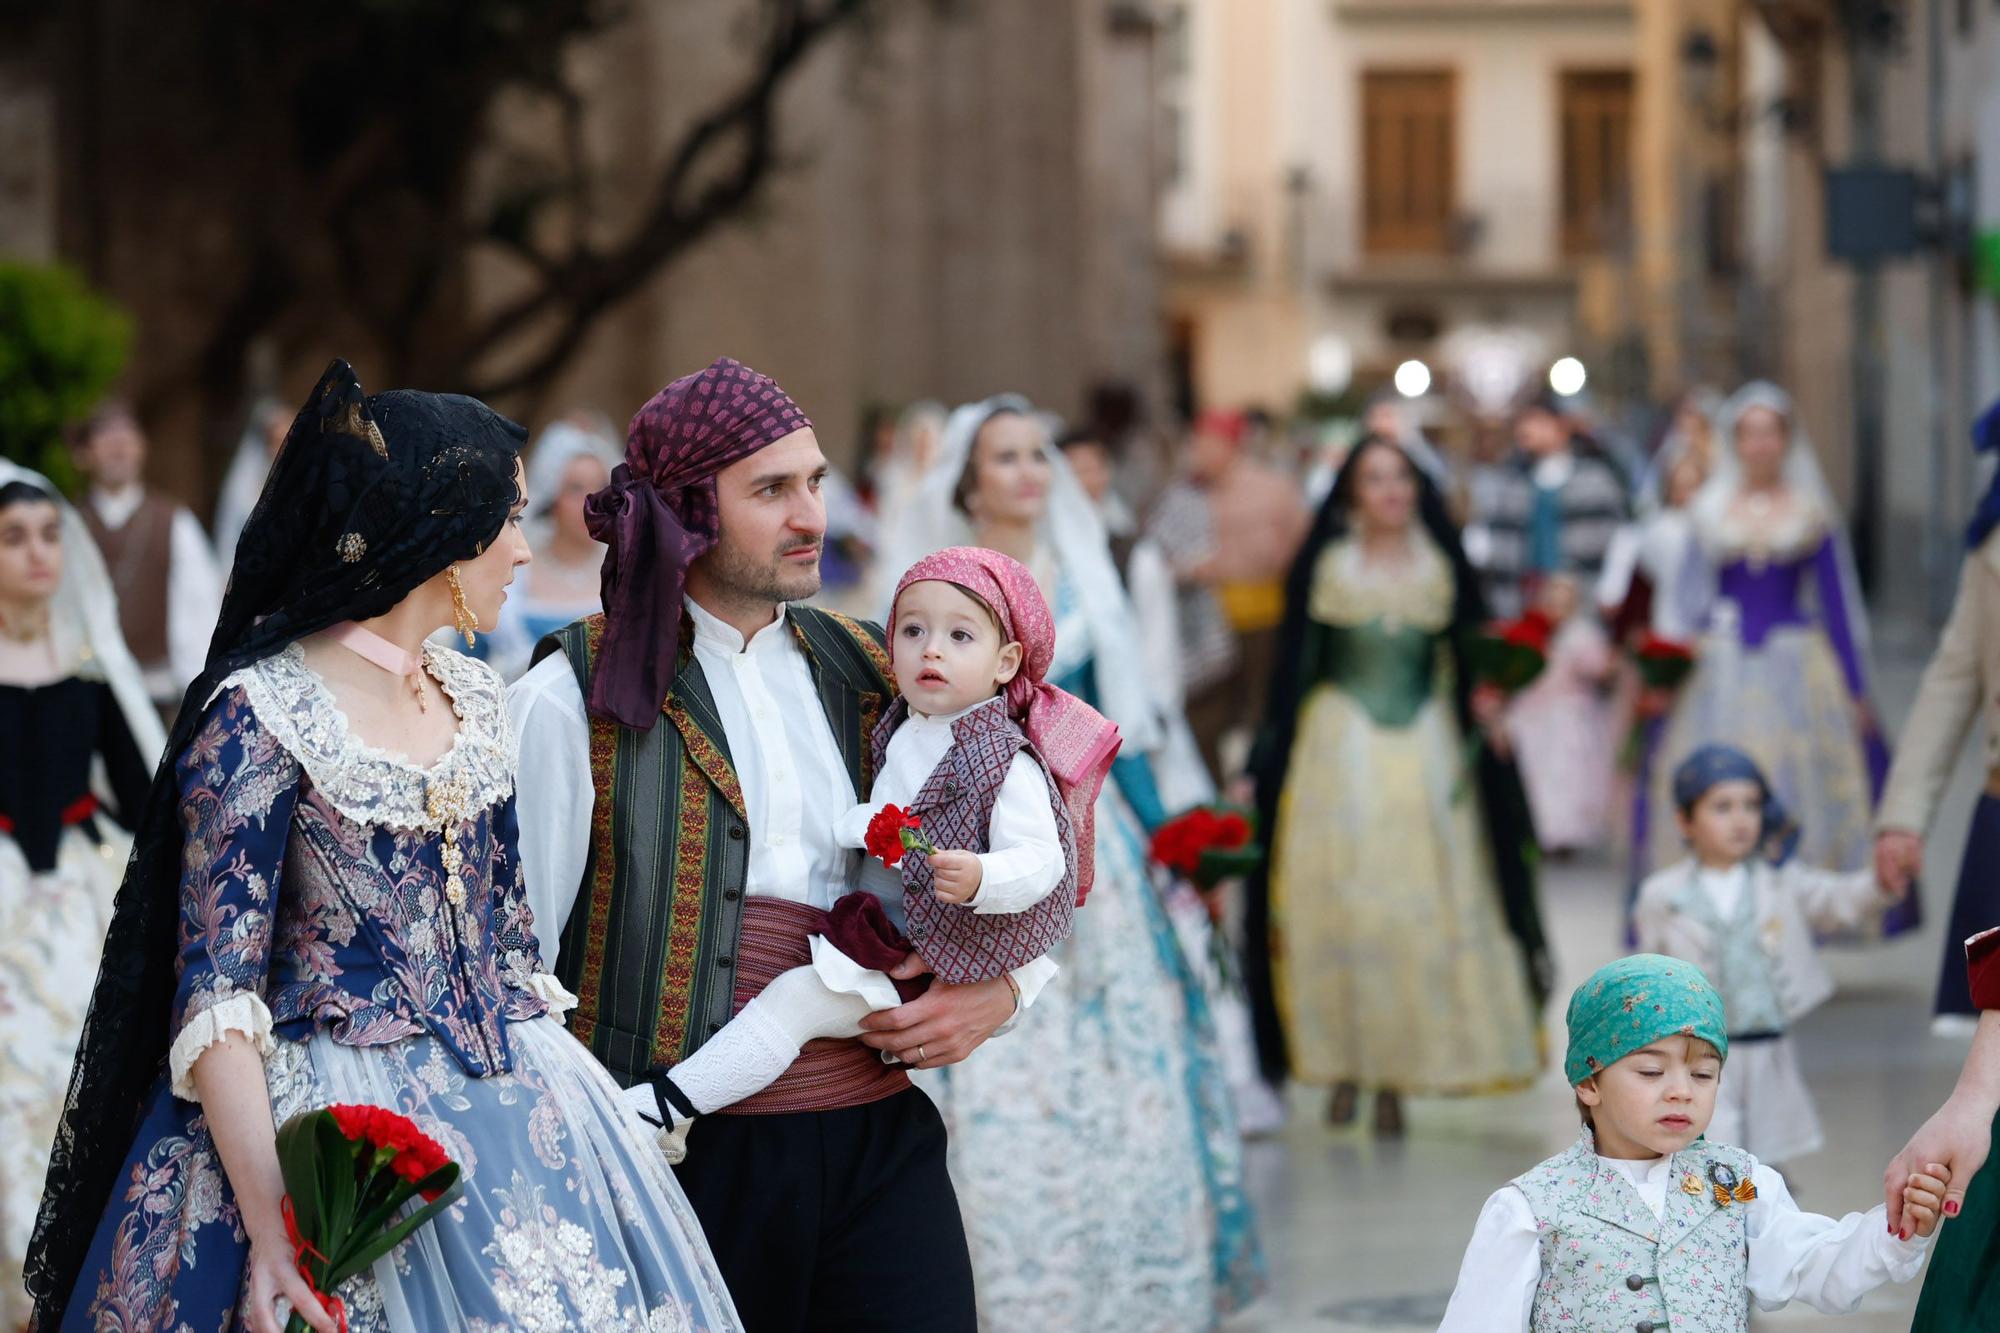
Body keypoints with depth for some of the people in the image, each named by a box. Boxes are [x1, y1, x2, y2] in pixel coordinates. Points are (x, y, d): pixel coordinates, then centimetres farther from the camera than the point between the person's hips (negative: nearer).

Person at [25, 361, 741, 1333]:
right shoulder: (260, 713, -12)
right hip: (335, 1135, -6)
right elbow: (217, 994, -16)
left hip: (514, 1109, 6)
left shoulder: (477, 700, 9)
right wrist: (270, 1224, -25)